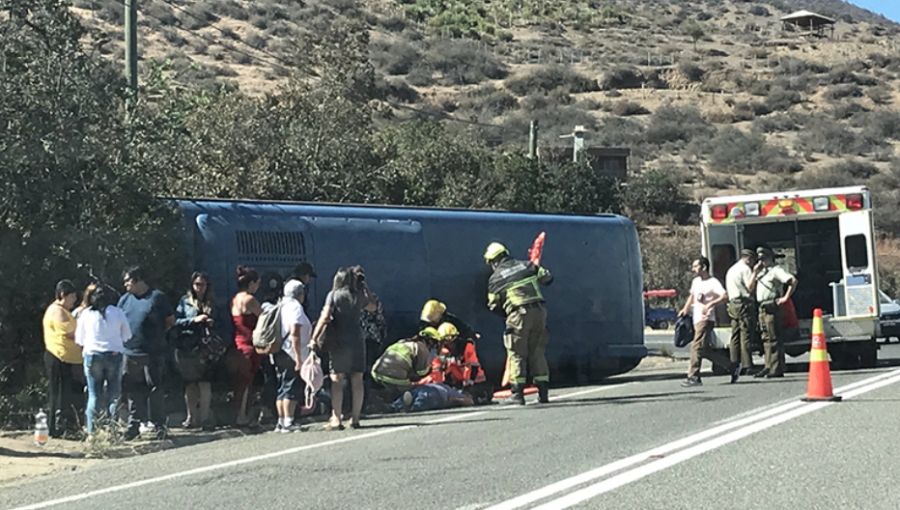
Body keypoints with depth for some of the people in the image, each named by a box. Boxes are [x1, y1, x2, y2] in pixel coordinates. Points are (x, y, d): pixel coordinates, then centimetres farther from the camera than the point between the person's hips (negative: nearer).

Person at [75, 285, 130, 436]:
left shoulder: (86, 313, 3)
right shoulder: (118, 312, 2)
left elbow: (80, 339, 8)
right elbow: (127, 336, 8)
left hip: (92, 355, 0)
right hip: (115, 355, 0)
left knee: (94, 395, 5)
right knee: (114, 394, 4)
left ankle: (92, 431, 2)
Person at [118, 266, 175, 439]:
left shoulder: (157, 298, -3)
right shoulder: (125, 299, 13)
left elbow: (171, 321, 4)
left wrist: (156, 334, 2)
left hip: (153, 354, -5)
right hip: (130, 354, 5)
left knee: (155, 390, -1)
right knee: (133, 391, 8)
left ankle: (158, 424, 7)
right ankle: (134, 423, 16)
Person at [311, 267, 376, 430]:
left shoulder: (333, 295, -2)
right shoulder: (359, 296, 8)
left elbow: (325, 317, -11)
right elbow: (372, 307, 28)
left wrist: (315, 337, -9)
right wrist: (365, 287, 30)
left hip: (339, 342, -3)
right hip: (357, 341, 3)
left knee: (337, 381, -2)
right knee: (357, 381, 5)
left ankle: (336, 420, -6)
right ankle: (355, 418, 7)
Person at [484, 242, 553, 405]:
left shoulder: (495, 279, 4)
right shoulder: (526, 265, 11)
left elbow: (494, 306, 7)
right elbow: (547, 278, 13)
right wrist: (536, 269, 33)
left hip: (518, 315, -4)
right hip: (539, 312, 4)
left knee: (517, 355, 4)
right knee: (537, 353, 11)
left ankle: (517, 394, 0)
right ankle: (543, 392, 10)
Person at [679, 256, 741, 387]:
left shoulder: (713, 282, -8)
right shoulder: (696, 281, 17)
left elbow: (725, 296, -21)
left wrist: (710, 304, -30)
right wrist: (685, 310, 21)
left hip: (706, 319, -9)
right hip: (697, 319, 9)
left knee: (697, 346, -17)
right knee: (704, 350, 7)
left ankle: (694, 377, -18)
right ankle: (733, 366, 18)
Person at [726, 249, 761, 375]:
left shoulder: (731, 270, 23)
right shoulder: (745, 269, -4)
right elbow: (750, 287, -14)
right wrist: (755, 273, -12)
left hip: (732, 304, 9)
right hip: (744, 304, -9)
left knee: (735, 336, 6)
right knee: (746, 336, -11)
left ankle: (734, 365, 3)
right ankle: (747, 365, -14)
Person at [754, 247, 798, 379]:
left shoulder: (776, 270, -6)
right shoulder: (762, 272, 22)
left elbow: (793, 281, -17)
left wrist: (786, 297, -16)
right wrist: (755, 272, 17)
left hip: (772, 307, -9)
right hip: (762, 308, 9)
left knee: (774, 338, -9)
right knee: (766, 338, 8)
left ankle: (777, 369, -11)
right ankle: (768, 367, 11)